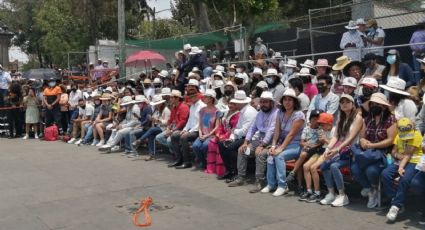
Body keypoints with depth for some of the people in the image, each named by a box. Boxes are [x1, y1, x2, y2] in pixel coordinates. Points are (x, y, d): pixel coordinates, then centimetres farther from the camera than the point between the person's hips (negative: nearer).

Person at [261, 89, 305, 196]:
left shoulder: (299, 115, -12)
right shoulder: (280, 113, 8)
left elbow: (291, 134, -18)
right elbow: (277, 131, 3)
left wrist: (280, 149, -22)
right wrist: (273, 146, -11)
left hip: (295, 145, -5)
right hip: (282, 142, 6)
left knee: (279, 156, -29)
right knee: (270, 156, -22)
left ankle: (282, 186, -19)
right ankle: (271, 184, -10)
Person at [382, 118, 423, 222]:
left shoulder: (416, 135, -7)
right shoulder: (398, 136, 13)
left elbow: (408, 154, -15)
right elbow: (393, 152, 11)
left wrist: (401, 167, -24)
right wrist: (398, 155, -13)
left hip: (413, 162, -6)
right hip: (400, 161, 6)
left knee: (405, 179, -33)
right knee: (385, 174, -21)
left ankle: (396, 206, -25)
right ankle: (396, 200, -9)